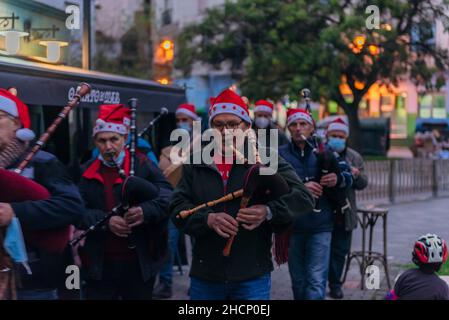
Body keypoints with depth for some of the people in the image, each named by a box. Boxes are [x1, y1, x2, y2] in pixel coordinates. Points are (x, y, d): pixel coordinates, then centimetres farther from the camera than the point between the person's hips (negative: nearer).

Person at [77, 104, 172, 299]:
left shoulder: (142, 165, 1)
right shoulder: (87, 172, 8)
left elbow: (168, 197, -10)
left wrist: (145, 211, -29)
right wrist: (106, 221, -19)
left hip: (139, 263, -1)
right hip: (100, 265, 1)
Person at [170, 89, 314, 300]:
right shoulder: (195, 165, 8)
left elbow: (303, 198, -8)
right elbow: (177, 207, 1)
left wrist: (269, 211, -27)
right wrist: (208, 219, -18)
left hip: (253, 277, -2)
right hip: (204, 276, 3)